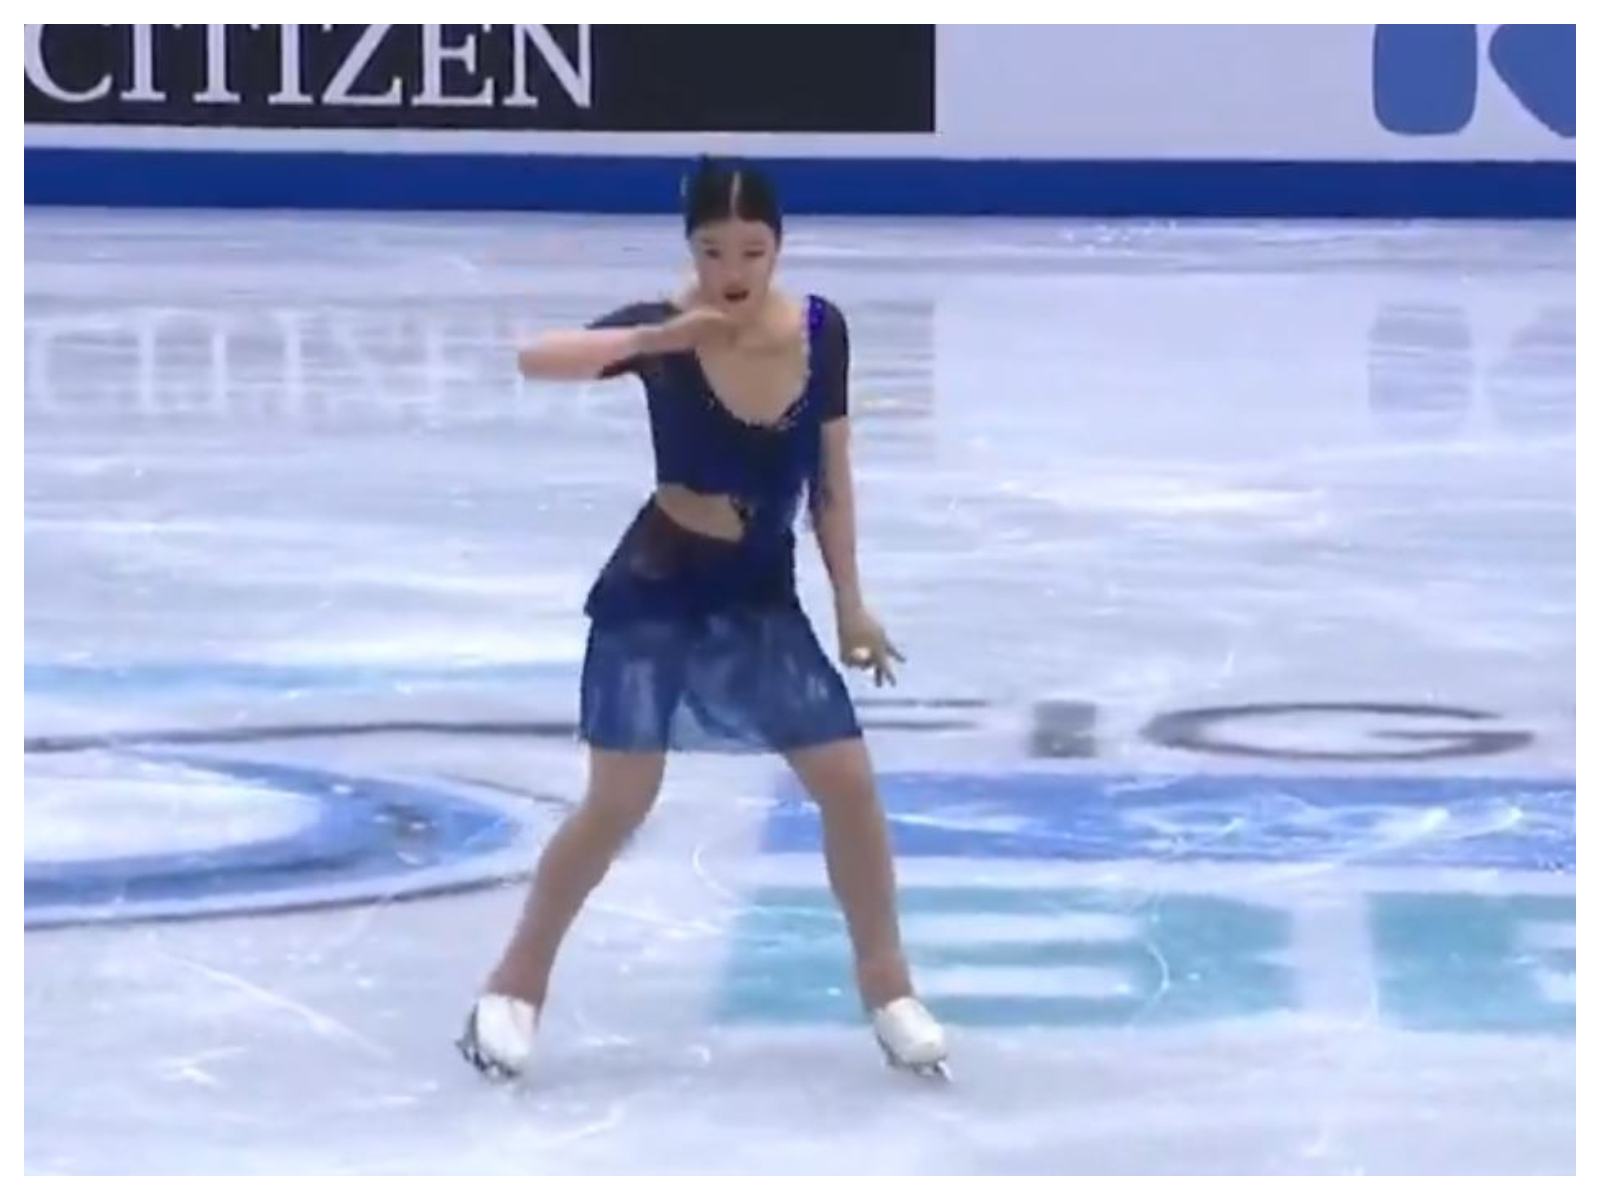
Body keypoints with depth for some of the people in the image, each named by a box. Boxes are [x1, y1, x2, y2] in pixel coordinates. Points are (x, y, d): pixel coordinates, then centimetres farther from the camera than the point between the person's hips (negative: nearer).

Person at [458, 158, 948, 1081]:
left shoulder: (821, 331, -9)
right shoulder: (663, 331, -19)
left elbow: (832, 477, 2)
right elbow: (536, 359, -35)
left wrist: (851, 603, 4)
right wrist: (654, 340, -46)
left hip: (763, 597, 4)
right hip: (657, 592, -4)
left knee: (850, 783, 3)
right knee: (620, 802, -4)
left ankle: (889, 988, 19)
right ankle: (514, 990, 12)